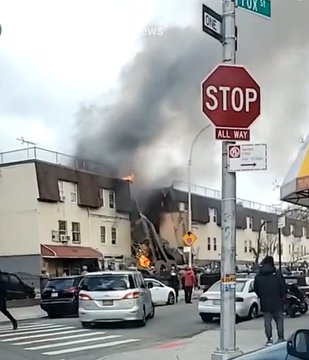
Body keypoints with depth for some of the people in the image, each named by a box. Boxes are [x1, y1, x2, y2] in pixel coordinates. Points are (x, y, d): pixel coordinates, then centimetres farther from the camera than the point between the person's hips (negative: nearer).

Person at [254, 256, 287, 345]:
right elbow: (283, 288, -5)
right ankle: (281, 338, 10)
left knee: (267, 321, 6)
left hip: (265, 303, 1)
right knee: (279, 320, 10)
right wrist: (282, 297, 10)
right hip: (277, 303, -1)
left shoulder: (258, 276, 0)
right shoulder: (278, 274, -7)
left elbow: (256, 289, 5)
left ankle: (269, 339, 4)